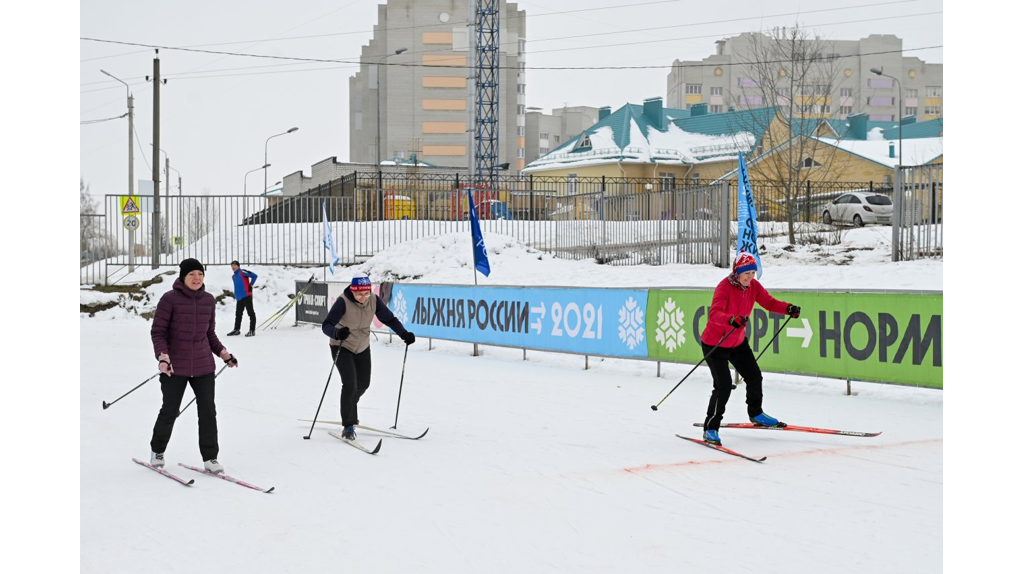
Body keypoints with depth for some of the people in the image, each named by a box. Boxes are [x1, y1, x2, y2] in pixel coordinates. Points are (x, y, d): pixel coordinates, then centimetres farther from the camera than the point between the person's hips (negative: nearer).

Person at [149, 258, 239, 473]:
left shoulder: (208, 300, 6)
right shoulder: (170, 299, -9)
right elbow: (158, 332, -7)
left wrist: (223, 353, 7)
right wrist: (163, 356, -20)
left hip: (203, 366, 4)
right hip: (175, 367, -4)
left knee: (208, 411, 0)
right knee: (169, 411, 8)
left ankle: (210, 457, 8)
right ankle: (157, 451, 30)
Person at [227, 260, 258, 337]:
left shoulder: (242, 272, -6)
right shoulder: (233, 276, 19)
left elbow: (254, 276, -13)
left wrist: (250, 285, -11)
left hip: (247, 296, -9)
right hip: (239, 297, 9)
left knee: (251, 313, -6)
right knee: (238, 314, 14)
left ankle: (252, 330, -6)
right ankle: (236, 330, 24)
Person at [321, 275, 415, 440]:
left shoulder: (374, 300, -15)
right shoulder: (343, 302, -28)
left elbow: (389, 319, -6)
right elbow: (327, 325, -34)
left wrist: (403, 333, -21)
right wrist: (337, 333, -55)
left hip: (362, 348, 6)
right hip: (342, 347, -5)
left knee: (363, 384, 17)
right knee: (350, 384, -18)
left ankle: (349, 410, 46)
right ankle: (349, 426, -6)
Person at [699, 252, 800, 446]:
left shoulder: (753, 286, -6)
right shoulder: (724, 288, -27)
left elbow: (769, 302, -3)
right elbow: (714, 314, -40)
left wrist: (788, 308, -22)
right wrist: (732, 320, -60)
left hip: (738, 342, 7)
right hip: (715, 343, -7)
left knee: (754, 376, 14)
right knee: (724, 385, -15)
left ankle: (756, 414, 40)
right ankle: (710, 428, -1)